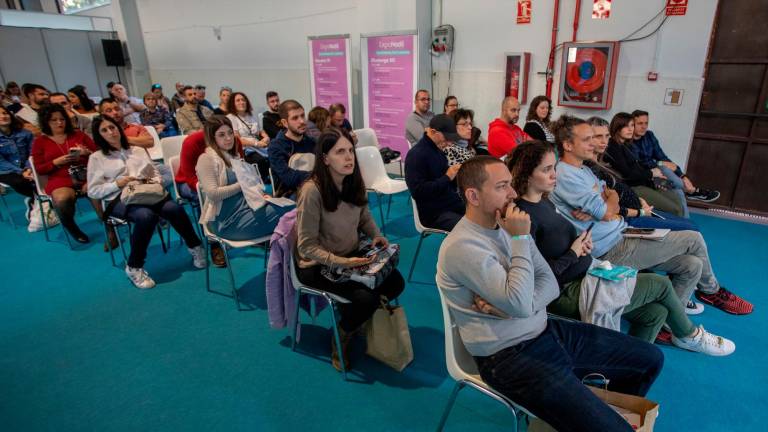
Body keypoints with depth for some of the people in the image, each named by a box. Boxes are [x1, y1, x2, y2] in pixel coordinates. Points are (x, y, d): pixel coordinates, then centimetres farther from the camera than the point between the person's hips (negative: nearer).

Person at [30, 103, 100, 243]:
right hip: (60, 180, 0)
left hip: (87, 175, 0)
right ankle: (72, 229, -5)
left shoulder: (78, 134, 17)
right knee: (62, 199, -35)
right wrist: (57, 162, -8)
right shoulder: (40, 141, 14)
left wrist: (88, 153, -6)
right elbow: (39, 169, 9)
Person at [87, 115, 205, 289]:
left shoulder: (138, 151, 23)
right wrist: (117, 184, -9)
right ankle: (134, 267, -23)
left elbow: (156, 174, 20)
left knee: (174, 209, -32)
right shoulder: (96, 158, 13)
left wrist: (154, 182, -4)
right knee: (147, 216, -38)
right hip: (119, 199, -3)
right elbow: (93, 191, 7)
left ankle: (195, 246, -11)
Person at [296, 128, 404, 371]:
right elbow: (307, 246, -21)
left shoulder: (354, 182, -3)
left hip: (352, 256, 7)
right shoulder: (312, 191, -24)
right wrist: (341, 263, -30)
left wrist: (377, 236, -8)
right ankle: (340, 341, 7)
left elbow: (365, 217, 13)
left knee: (395, 282, -10)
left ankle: (357, 317, 19)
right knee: (367, 297, -25)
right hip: (318, 266, -6)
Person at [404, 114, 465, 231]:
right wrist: (447, 177, -21)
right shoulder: (416, 155, -15)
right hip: (434, 213, -8)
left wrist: (456, 174, -2)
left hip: (452, 204, 9)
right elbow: (417, 191, -22)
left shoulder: (437, 150, 11)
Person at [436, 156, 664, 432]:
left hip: (546, 331, 8)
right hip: (510, 356, -8)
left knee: (650, 359, 13)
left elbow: (550, 284, 3)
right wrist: (520, 239, -20)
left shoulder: (508, 225, 4)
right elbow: (521, 304, -26)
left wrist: (510, 305, -17)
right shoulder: (462, 246, -22)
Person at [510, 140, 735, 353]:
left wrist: (581, 242, -2)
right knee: (661, 284, 3)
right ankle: (689, 335, 33)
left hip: (587, 275, 9)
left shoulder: (544, 201, 6)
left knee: (655, 313, 1)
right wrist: (573, 253, -16)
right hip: (567, 295, -9)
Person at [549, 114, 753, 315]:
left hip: (622, 234, 9)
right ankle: (710, 290, 29)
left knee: (692, 265, 3)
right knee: (694, 239, 1)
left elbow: (613, 202, 8)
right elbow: (607, 213, -20)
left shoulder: (582, 169, 12)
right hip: (612, 251, -9)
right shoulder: (566, 176, -22)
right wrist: (610, 197, 2)